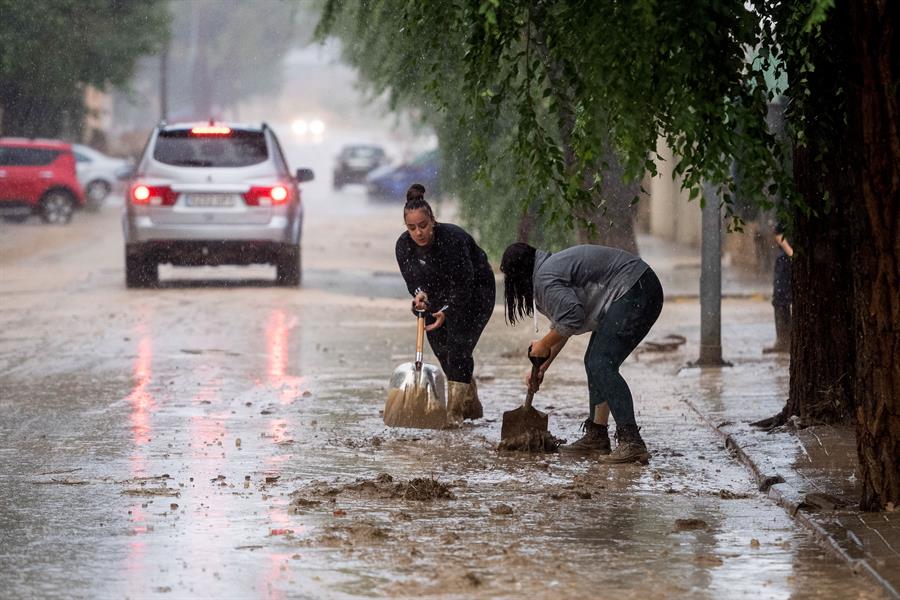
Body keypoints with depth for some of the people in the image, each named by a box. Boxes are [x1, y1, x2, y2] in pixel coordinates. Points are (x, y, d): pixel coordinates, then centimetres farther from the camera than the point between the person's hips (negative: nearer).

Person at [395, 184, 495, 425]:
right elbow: (412, 278, -4)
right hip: (440, 295, 6)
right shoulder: (404, 245, -15)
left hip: (475, 291, -6)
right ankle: (471, 405, 21)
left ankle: (454, 412, -14)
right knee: (441, 349, 4)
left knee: (458, 347, -17)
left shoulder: (453, 238, -33)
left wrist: (447, 311, -33)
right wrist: (419, 294, -25)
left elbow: (464, 283, -28)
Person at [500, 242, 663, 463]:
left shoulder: (545, 279, -13)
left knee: (601, 365, -17)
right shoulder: (551, 268, 21)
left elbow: (572, 319, -20)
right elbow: (561, 324, 27)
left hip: (635, 293, -11)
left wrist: (544, 345, -4)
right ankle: (596, 437, 18)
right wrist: (541, 368, 27)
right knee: (594, 363, 15)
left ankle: (631, 443, -25)